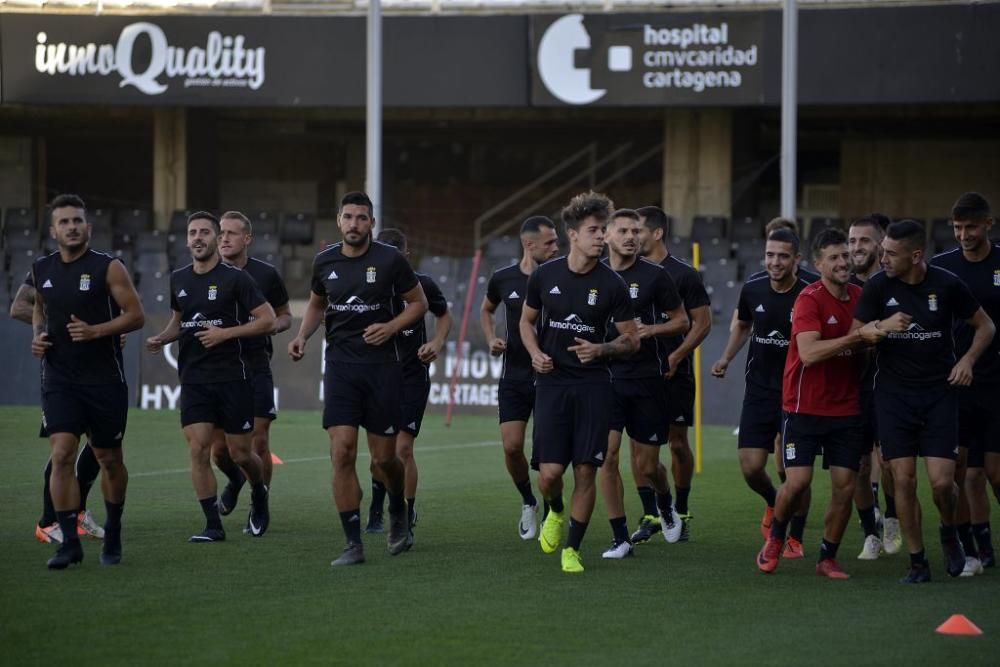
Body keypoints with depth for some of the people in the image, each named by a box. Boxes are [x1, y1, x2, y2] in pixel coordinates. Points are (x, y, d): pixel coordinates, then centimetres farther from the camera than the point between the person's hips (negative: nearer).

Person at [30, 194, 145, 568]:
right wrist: (38, 336, 6)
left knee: (109, 459, 10)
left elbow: (136, 315, -7)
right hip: (59, 380, 2)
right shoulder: (41, 271, 7)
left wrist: (96, 331, -20)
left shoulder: (108, 268, -6)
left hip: (104, 379, -2)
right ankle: (69, 542, -11)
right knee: (62, 455, -14)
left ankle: (113, 534, 30)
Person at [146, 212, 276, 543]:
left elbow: (268, 320, -8)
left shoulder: (235, 278, -7)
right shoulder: (179, 280, 9)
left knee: (240, 453, 3)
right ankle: (213, 525, -3)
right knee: (199, 450, -8)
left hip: (233, 376, -4)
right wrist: (161, 338, 5)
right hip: (194, 378, 4)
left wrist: (225, 333, -16)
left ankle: (259, 494, 35)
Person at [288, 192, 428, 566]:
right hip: (340, 364, 2)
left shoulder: (390, 260, -5)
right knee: (342, 453, -10)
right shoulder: (325, 262, 4)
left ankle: (398, 514, 36)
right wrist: (302, 336, 5)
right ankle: (353, 544, -6)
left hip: (382, 366, -2)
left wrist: (391, 327, -12)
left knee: (384, 457, 3)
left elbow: (418, 302, 4)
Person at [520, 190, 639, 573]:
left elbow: (632, 341, 3)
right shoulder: (545, 275, 1)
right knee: (550, 472, -7)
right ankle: (555, 513, 28)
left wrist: (601, 349, -16)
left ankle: (572, 549, 11)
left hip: (593, 386, 0)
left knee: (586, 471, -4)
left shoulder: (611, 284, -3)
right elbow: (527, 320, 17)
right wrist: (535, 353, -2)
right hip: (552, 382, 0)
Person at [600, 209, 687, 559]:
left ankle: (665, 504, 38)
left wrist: (653, 329, -13)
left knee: (648, 465, 3)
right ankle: (620, 537, 1)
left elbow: (682, 321, 5)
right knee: (607, 456, -9)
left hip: (645, 379, -1)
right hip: (605, 378, 1)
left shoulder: (655, 275, -2)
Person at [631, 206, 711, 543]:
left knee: (678, 443, 3)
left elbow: (703, 322, -4)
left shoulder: (684, 274, -5)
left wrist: (675, 357, -13)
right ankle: (650, 516, 4)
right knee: (639, 443, -2)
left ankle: (680, 513, 18)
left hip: (674, 373, -3)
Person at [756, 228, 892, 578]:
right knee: (798, 481, -10)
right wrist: (858, 336, -28)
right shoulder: (809, 299, -13)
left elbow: (867, 345, 19)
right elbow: (809, 353, -25)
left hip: (846, 408, 5)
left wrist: (883, 329, -4)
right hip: (805, 407, -5)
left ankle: (827, 558, 13)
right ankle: (774, 539, 18)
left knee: (845, 486, -1)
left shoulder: (859, 296, 6)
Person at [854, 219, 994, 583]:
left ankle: (949, 532, 24)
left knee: (941, 481, -8)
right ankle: (917, 562, 9)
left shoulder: (947, 285, -6)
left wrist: (967, 359, -8)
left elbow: (984, 326, 7)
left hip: (939, 393, -1)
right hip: (894, 393, 1)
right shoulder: (877, 286, -6)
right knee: (904, 480, -4)